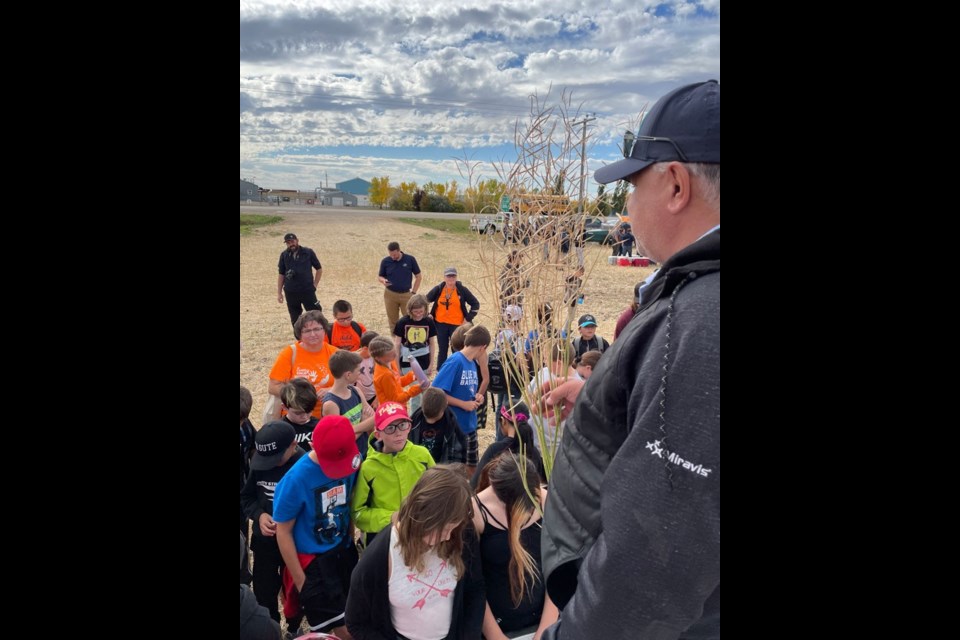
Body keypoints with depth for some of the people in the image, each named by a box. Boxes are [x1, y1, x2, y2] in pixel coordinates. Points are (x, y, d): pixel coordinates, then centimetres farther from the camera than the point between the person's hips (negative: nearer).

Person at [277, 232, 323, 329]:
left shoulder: (308, 252, -4)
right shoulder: (284, 255, 3)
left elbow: (319, 269, 5)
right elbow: (281, 274, 8)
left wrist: (314, 284, 0)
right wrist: (279, 292, 6)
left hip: (308, 291, -2)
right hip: (290, 292, 3)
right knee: (295, 319, 12)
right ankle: (298, 337, 25)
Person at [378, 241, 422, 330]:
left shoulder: (410, 259, -6)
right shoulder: (385, 261, -3)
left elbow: (419, 276, 3)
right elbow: (379, 276, 9)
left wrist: (413, 292, -2)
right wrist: (383, 280, -15)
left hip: (406, 294, -1)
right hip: (390, 294, 1)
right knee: (392, 321, 9)